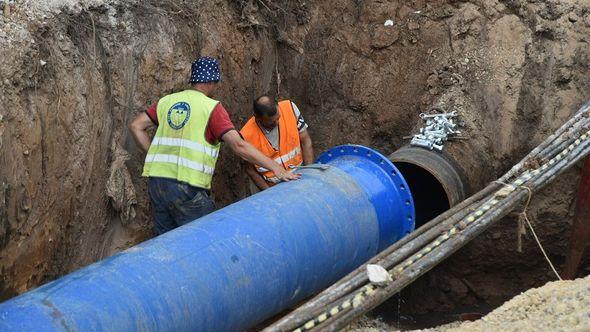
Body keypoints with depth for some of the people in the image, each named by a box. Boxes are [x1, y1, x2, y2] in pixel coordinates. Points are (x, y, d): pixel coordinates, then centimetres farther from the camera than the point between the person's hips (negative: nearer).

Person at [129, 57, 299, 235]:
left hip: (156, 182, 6)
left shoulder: (167, 101, 12)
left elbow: (136, 126, 11)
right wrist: (276, 167, -15)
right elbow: (238, 145, -16)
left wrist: (158, 157, 14)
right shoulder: (212, 108, -5)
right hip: (187, 186, -6)